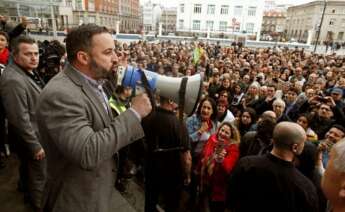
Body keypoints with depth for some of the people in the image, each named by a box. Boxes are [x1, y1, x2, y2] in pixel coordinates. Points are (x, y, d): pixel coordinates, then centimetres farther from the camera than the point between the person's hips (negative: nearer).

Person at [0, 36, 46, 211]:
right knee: (39, 176, 9)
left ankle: (25, 188, 54)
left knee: (27, 167, 31)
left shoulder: (28, 71, 2)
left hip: (35, 134, 10)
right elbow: (20, 119, -28)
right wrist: (35, 145, -21)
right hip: (31, 138, -10)